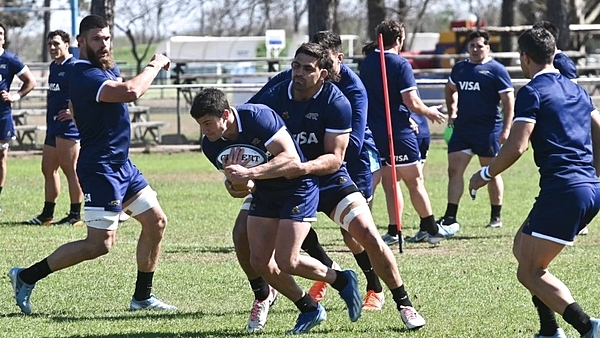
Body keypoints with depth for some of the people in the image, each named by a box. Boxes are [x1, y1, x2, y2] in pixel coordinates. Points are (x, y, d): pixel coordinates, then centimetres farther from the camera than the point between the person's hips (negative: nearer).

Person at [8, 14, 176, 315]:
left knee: (156, 222, 9)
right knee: (100, 243, -9)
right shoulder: (85, 75, -21)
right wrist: (154, 66, -19)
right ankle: (26, 277, 0)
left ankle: (142, 297, 19)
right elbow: (130, 92, -35)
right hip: (100, 168, -10)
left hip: (122, 165, 10)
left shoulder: (103, 71, 12)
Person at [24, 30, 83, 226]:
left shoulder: (74, 67, -12)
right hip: (53, 127, 10)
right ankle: (47, 215, 18)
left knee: (70, 170, -8)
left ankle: (75, 216, -4)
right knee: (48, 169, 12)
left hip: (68, 127, -10)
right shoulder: (54, 67, 17)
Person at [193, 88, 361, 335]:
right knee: (260, 261, -1)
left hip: (298, 187, -7)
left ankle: (342, 281, 13)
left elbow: (292, 160, -33)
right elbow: (238, 189, 3)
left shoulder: (258, 117, -29)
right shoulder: (211, 145, -9)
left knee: (286, 262, -13)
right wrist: (235, 183, -22)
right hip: (265, 193, 7)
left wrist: (249, 173, -40)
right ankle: (310, 310, 18)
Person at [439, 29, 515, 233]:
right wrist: (451, 112, 19)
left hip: (488, 130, -5)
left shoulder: (496, 70, -6)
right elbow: (451, 89, 31)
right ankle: (450, 217, 0)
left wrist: (506, 128, -15)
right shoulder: (459, 68, 11)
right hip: (462, 128, 5)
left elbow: (508, 101, -9)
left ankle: (496, 217, 15)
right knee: (454, 170, -1)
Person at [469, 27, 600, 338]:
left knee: (529, 271, -4)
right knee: (522, 247, 24)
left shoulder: (532, 92, -5)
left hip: (562, 190, -9)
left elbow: (517, 146, -13)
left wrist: (485, 175, 0)